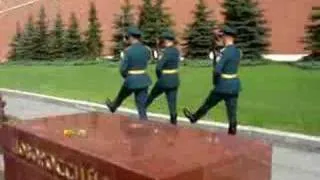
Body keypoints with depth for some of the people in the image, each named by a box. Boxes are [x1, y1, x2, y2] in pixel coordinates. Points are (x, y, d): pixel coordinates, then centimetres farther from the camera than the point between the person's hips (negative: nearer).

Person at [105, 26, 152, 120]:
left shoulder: (128, 50, -16)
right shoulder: (146, 49, -1)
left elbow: (122, 69, -12)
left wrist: (126, 77, 8)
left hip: (131, 81, -3)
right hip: (143, 80, 3)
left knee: (121, 95, 28)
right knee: (141, 104, 9)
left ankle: (113, 107, 57)